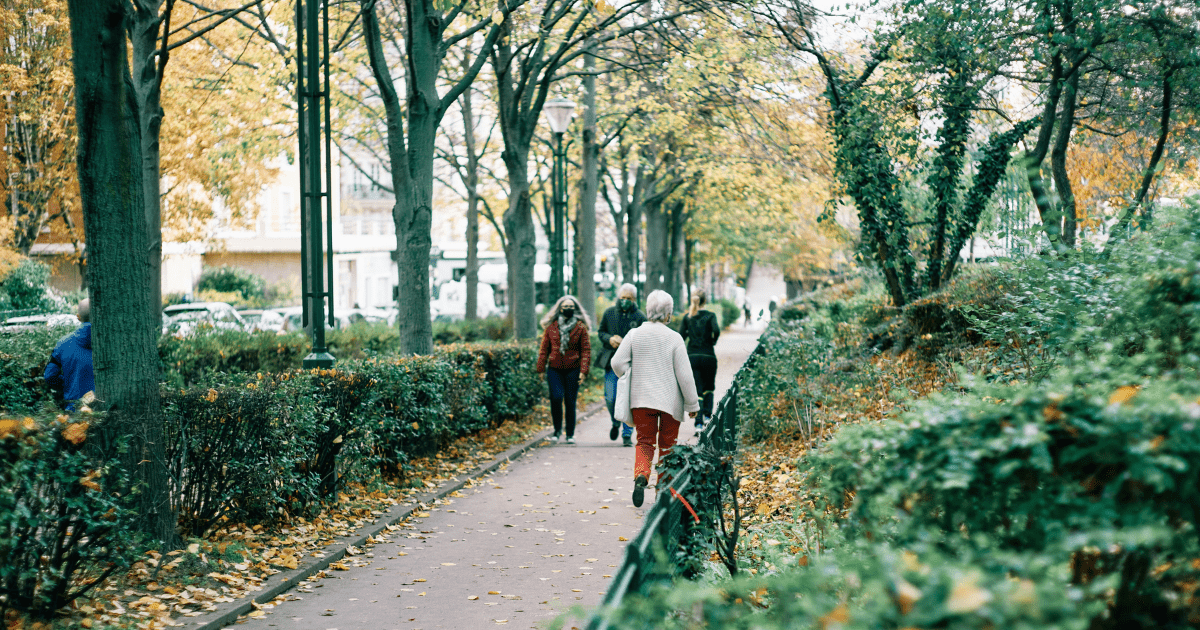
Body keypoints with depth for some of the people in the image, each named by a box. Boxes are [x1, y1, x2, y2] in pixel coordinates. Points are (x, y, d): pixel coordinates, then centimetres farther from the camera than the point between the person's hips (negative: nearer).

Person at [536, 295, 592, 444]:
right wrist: (541, 368, 5)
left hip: (573, 370, -1)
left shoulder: (580, 327, 2)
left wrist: (583, 370, -7)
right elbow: (544, 348, 10)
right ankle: (557, 429, 7)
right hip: (554, 369, 1)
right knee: (556, 397, -13)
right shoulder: (552, 326, 6)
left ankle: (570, 434, 14)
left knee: (570, 401, 1)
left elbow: (586, 350, 1)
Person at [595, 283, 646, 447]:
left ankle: (627, 434, 7)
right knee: (610, 398, -1)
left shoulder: (639, 317, 0)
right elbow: (600, 332, 16)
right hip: (612, 362, 2)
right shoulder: (609, 313, 7)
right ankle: (615, 423, 29)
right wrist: (609, 339, -5)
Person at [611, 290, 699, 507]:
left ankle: (641, 474, -19)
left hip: (641, 399, 2)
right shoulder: (674, 338, -8)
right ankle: (663, 484, 15)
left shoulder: (634, 334, -2)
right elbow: (684, 374, -7)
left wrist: (631, 380, 14)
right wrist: (692, 404, 1)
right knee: (667, 443, 14)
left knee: (644, 441, 7)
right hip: (670, 400, -2)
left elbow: (617, 362, -5)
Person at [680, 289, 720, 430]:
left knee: (697, 391, 3)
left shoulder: (687, 317, 4)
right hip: (708, 356, -2)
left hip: (692, 356, 2)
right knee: (708, 388, 20)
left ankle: (699, 423, -5)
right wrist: (713, 341, -1)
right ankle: (707, 415, 10)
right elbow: (716, 330, -20)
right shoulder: (710, 315, -4)